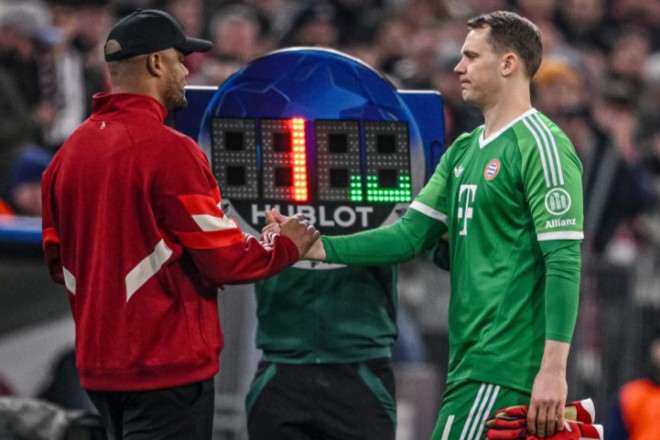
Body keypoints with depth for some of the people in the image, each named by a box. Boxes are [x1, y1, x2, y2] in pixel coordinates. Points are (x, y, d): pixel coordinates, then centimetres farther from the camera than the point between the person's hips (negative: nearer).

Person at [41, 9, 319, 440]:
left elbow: (59, 261, 15)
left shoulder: (71, 150, 7)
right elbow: (225, 260, -13)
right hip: (168, 368, -8)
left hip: (99, 366, 8)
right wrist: (285, 245, 5)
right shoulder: (169, 150, -15)